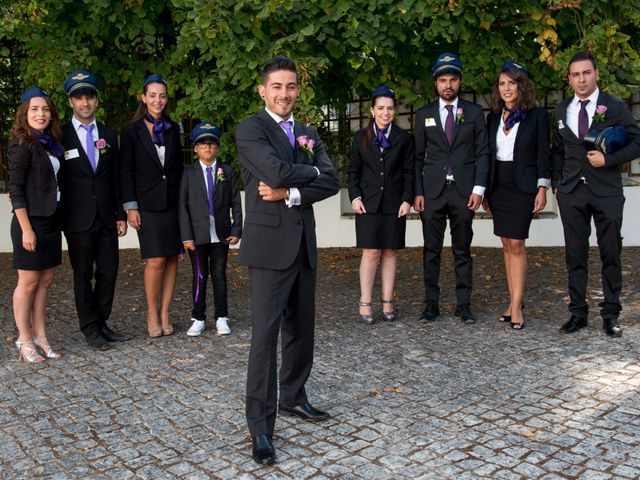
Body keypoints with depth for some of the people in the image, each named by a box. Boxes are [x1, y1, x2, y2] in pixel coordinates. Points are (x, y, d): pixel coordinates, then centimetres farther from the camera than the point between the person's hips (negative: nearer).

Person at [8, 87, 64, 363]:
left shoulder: (50, 144, 11)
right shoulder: (22, 145, -10)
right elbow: (15, 189, -13)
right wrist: (26, 229, -17)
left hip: (50, 220, 7)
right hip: (31, 221, -7)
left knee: (46, 281, 10)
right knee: (28, 283, 2)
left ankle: (40, 336, 20)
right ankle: (25, 340, 13)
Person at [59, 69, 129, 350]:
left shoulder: (108, 135, 11)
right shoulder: (61, 135, -2)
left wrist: (120, 215, 9)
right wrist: (59, 217, -4)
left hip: (106, 218, 4)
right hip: (78, 220, -4)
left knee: (108, 272, 6)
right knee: (83, 275, 4)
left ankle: (101, 322, 21)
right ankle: (90, 328, 16)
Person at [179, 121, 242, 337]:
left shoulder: (227, 172, 5)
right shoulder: (189, 174, 2)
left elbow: (236, 203, 4)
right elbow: (183, 206, -1)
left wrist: (236, 230, -3)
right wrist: (186, 236, -8)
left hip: (221, 234, 1)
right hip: (198, 235, 0)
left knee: (219, 275, 6)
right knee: (200, 277, 6)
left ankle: (221, 318, 16)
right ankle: (198, 319, 16)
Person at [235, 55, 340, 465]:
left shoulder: (308, 134, 15)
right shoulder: (250, 129, -4)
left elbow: (331, 182, 1)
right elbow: (277, 172, -21)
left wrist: (289, 193, -13)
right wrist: (311, 171, -3)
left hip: (304, 245, 7)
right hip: (270, 243, -6)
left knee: (302, 328, 14)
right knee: (266, 333, -8)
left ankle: (293, 397, 32)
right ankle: (260, 426, 0)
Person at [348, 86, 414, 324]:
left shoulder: (403, 139, 7)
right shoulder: (361, 137, 7)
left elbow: (409, 172, 6)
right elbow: (353, 170, 8)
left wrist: (407, 199, -3)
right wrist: (355, 197, -4)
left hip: (394, 203, 1)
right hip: (368, 203, -1)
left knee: (390, 252, 4)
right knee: (371, 252, -6)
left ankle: (388, 303, 10)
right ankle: (365, 304, -1)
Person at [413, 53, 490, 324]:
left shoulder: (474, 113, 8)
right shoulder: (424, 115, 10)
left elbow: (482, 153, 5)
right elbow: (418, 157, 8)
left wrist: (479, 189, -5)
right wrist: (417, 192, -1)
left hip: (463, 191, 0)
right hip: (432, 191, 1)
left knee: (463, 250, 4)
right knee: (431, 250, 3)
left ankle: (464, 304, 11)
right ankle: (431, 303, 10)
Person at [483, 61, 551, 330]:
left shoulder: (536, 115, -2)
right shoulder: (494, 116, 9)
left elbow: (543, 154, -3)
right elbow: (488, 154, 12)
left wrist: (543, 189, -9)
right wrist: (484, 190, 10)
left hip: (523, 186, -4)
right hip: (498, 186, 5)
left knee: (516, 245, -8)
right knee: (506, 245, 7)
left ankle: (516, 305, -3)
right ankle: (514, 300, 14)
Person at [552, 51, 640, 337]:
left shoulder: (615, 108, -1)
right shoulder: (561, 111, 10)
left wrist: (608, 159, -14)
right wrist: (556, 182, 7)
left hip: (606, 192, -2)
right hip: (571, 193, 3)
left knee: (611, 255, 3)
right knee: (575, 254, 5)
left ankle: (610, 314, 13)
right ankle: (578, 312, 13)